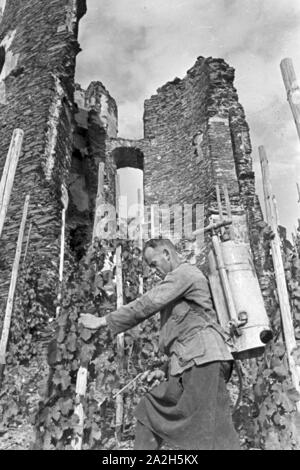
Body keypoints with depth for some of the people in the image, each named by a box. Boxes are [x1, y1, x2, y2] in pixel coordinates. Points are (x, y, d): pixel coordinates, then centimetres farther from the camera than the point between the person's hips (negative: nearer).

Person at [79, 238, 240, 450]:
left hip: (204, 360, -10)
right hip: (189, 367, 10)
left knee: (214, 434, -7)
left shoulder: (184, 273, -6)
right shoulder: (181, 279, 25)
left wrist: (103, 321, -7)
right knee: (150, 409, 9)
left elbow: (146, 305, -13)